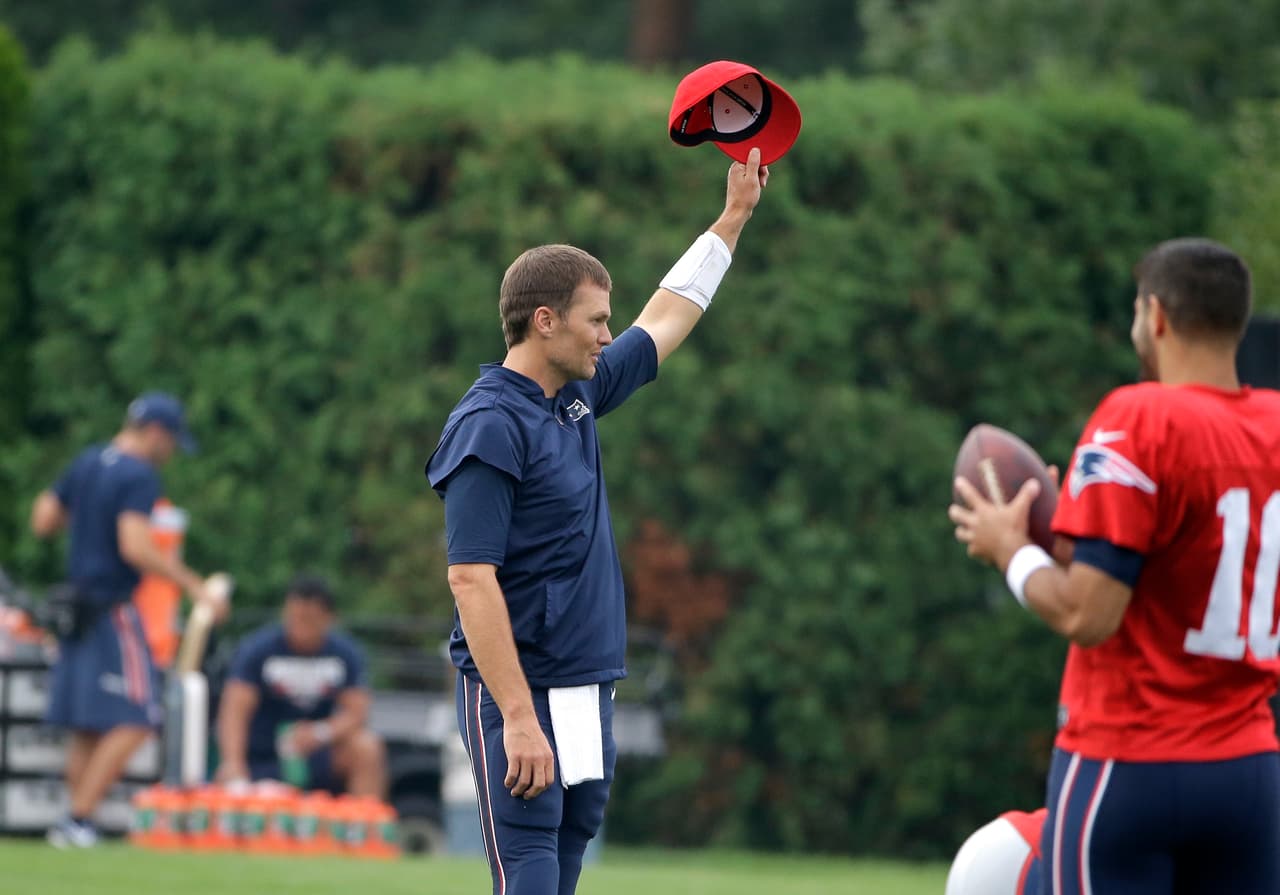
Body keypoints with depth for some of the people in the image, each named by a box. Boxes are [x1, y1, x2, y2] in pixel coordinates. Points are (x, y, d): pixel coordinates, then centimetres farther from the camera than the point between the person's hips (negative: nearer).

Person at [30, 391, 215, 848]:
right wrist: (191, 583, -18)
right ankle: (78, 819, -14)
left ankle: (75, 825, 10)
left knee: (86, 727, 12)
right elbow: (134, 548, -23)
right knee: (132, 722, -8)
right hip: (112, 611, -9)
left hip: (75, 603, 9)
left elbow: (42, 521, 15)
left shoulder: (85, 464, 12)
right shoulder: (140, 475, -13)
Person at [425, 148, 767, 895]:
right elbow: (472, 581, -19)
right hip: (521, 698, -9)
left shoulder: (578, 397, 13)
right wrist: (518, 720, -24)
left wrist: (735, 216, 35)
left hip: (589, 694, 9)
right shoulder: (490, 424, -14)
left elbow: (666, 321, 30)